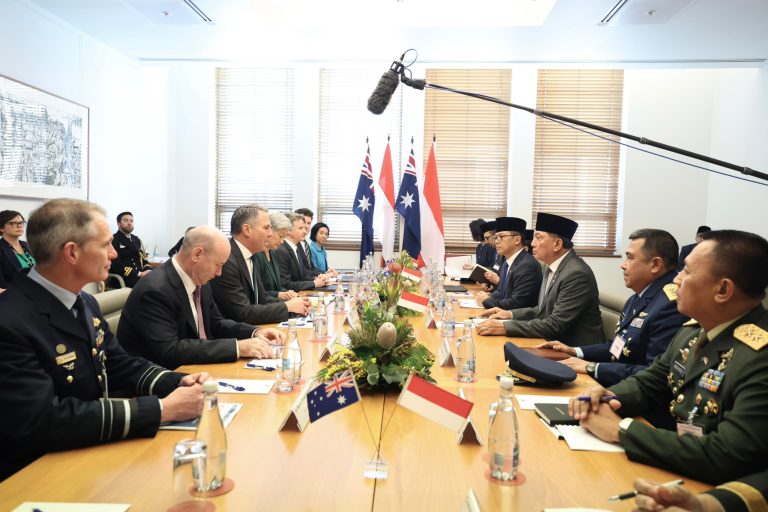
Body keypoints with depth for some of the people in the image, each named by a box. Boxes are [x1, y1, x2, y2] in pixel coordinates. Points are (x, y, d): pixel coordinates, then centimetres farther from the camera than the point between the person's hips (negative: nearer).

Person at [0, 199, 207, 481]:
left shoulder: (85, 302, 5)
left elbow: (119, 365, 10)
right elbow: (43, 422, -29)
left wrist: (179, 382, -9)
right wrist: (162, 409, -28)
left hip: (95, 453, 7)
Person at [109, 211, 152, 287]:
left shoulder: (137, 240, 22)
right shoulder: (113, 240, 1)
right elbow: (116, 265, -10)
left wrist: (148, 270, -3)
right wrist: (139, 274, -17)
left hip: (140, 275, 7)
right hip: (123, 278, -7)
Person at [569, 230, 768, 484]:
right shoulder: (693, 331, 2)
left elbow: (725, 458, -30)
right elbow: (648, 384, 13)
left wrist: (621, 428, -22)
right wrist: (607, 396, -10)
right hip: (675, 469, 7)